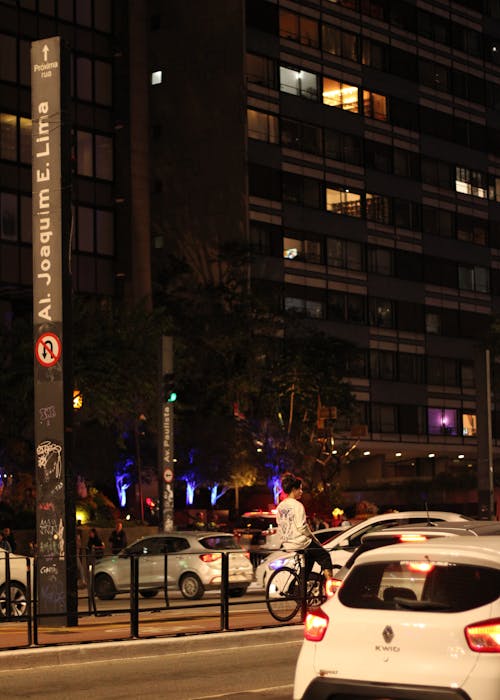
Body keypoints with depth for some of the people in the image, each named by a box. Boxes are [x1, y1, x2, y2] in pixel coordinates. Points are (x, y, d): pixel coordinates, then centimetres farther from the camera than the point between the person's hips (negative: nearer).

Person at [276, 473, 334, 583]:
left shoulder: (280, 507, 9)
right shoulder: (297, 505, -15)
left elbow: (280, 529, 14)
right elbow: (302, 527, -21)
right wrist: (316, 540, -10)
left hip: (287, 546, 8)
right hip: (301, 543, -8)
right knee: (325, 556, 8)